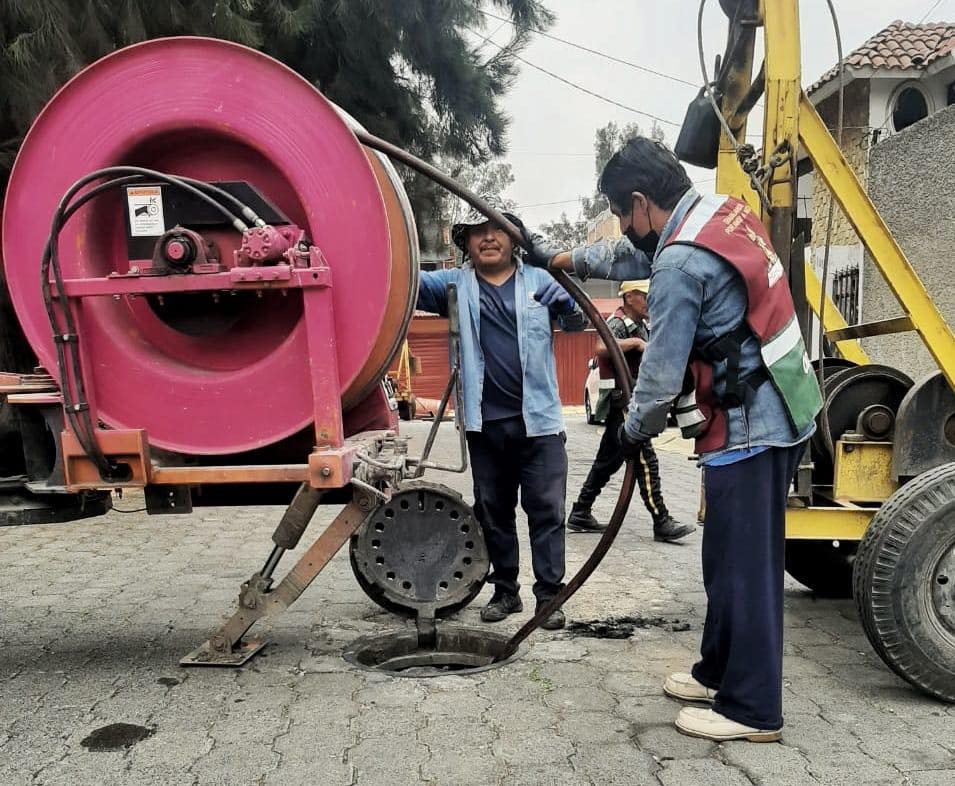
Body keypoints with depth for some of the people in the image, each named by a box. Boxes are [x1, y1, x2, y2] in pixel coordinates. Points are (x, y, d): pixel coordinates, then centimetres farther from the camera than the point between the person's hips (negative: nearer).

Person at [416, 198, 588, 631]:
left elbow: (577, 320, 7)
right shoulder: (455, 285, 6)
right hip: (485, 422, 2)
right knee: (493, 511, 12)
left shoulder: (539, 280, 6)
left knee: (546, 510, 0)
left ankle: (549, 594, 9)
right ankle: (505, 591, 26)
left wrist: (573, 307, -16)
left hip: (538, 419, -1)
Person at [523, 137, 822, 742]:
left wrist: (634, 431, 2)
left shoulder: (681, 266, -22)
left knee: (743, 566, 1)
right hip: (782, 413, 10)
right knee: (733, 557, 19)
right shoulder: (722, 213, 8)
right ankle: (720, 672, 33)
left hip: (749, 430, -10)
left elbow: (661, 375, -17)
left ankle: (751, 710, 14)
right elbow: (634, 258, 23)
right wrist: (561, 258, 31)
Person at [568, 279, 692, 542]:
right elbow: (602, 348, -34)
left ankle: (580, 514, 20)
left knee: (608, 460, 13)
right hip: (620, 401, -10)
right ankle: (662, 523, -7)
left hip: (634, 401, 10)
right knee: (645, 460, -10)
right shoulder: (618, 323, -12)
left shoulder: (641, 326, 18)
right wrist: (635, 342, -28)